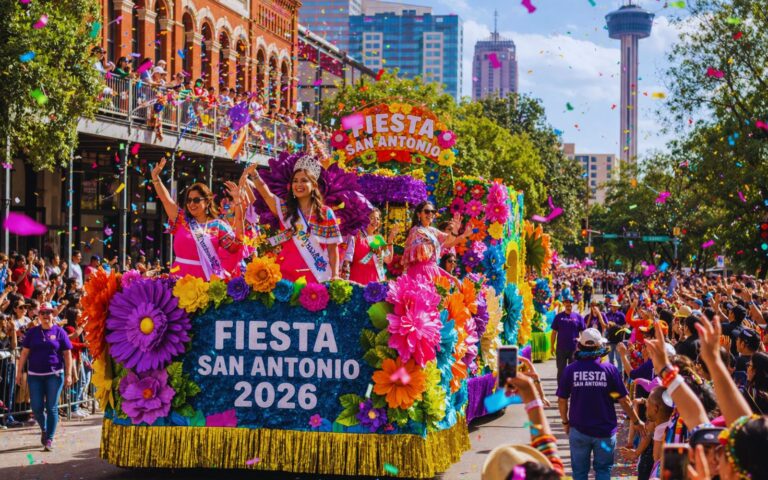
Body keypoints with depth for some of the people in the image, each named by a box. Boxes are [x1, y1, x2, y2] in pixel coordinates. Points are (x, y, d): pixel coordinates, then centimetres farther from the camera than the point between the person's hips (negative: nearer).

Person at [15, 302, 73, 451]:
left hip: (54, 375, -2)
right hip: (35, 375, 2)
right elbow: (24, 353, 7)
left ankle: (49, 439, 5)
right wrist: (19, 372, 2)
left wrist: (68, 374, -5)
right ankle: (44, 430, 31)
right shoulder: (32, 332, 6)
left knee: (52, 408, -3)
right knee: (37, 408, 2)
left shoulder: (59, 332, 1)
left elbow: (67, 354, 1)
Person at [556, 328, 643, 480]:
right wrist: (637, 422, 8)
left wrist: (565, 422, 15)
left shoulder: (570, 370, -8)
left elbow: (562, 400, -2)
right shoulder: (609, 369, -9)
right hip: (605, 429, 0)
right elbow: (624, 400, -5)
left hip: (579, 429, 1)